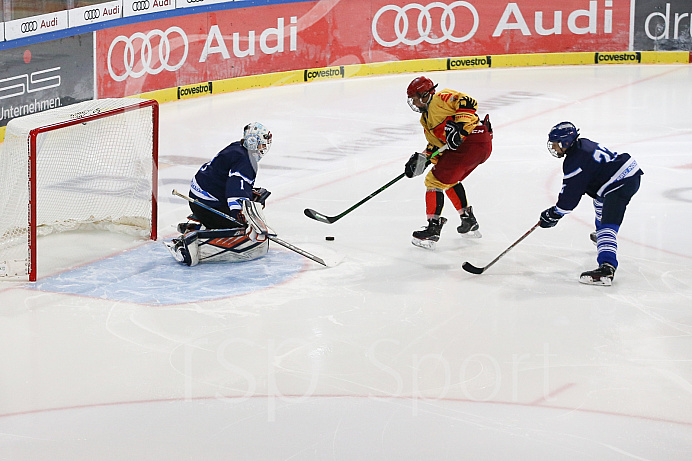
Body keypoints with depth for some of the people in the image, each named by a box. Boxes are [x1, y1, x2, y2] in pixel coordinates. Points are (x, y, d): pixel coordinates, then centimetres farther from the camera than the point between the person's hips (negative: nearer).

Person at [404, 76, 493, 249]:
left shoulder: (440, 99, -5)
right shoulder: (426, 119, 24)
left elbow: (468, 102, -17)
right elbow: (435, 144, 20)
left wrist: (458, 125, -25)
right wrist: (423, 159, 3)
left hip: (471, 141, -11)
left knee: (435, 181, -8)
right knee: (450, 180, 28)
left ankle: (433, 229, -6)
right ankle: (469, 223, 34)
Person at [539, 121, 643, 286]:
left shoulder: (575, 161, -19)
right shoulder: (582, 144, 11)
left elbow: (571, 195, -16)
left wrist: (554, 214, -5)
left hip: (621, 184, -11)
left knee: (607, 226, -21)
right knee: (600, 201, 38)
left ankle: (607, 268, -37)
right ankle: (601, 237, 62)